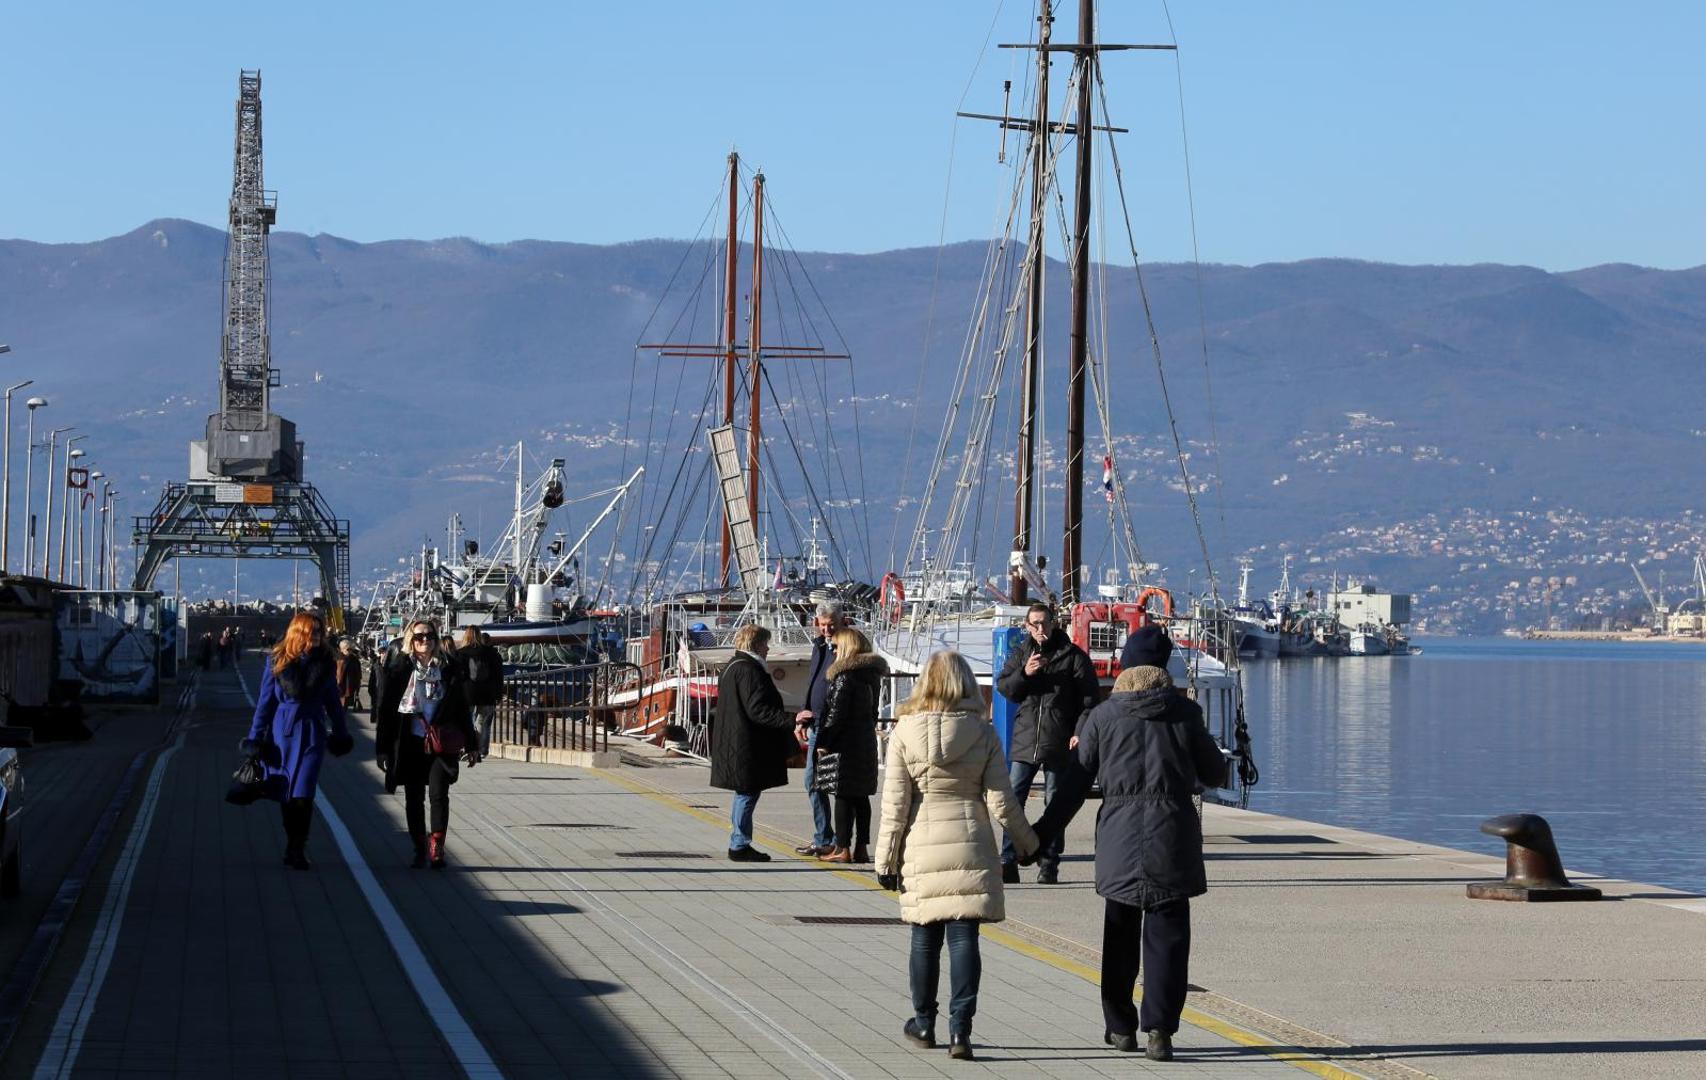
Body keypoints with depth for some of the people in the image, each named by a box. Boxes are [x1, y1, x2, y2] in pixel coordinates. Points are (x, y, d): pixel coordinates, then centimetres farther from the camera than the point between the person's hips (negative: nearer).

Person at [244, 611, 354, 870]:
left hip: (312, 734, 0)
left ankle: (297, 849, -4)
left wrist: (341, 732, 19)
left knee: (303, 795, -10)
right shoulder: (277, 662, -2)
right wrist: (255, 739, 1)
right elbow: (264, 701, 2)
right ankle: (293, 846, 22)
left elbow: (333, 701, 13)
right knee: (286, 794, 8)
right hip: (282, 732, 0)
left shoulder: (324, 663, 2)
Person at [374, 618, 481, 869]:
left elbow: (461, 708, 11)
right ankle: (420, 850, 16)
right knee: (414, 799, 6)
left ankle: (437, 847, -5)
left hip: (441, 744, 0)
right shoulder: (398, 668, 1)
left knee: (439, 794, -12)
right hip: (410, 743, 0)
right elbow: (384, 709, 1)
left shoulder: (448, 667, 5)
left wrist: (471, 745, 11)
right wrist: (383, 749, -3)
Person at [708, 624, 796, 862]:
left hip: (734, 742, 11)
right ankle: (740, 845, 0)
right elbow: (757, 710, -24)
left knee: (745, 794, 16)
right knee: (748, 793, -4)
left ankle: (739, 844, 21)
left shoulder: (732, 667, 17)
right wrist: (790, 721, -26)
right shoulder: (749, 670, -17)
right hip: (747, 744, -11)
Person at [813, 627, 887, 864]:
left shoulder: (845, 676, -14)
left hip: (846, 744, -8)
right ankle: (861, 847, 12)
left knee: (843, 795, -4)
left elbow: (836, 713, -16)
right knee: (861, 796, 11)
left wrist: (824, 742, -10)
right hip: (867, 742, 8)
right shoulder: (871, 675, 11)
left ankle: (842, 848, -4)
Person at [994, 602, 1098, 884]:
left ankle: (1049, 863, 10)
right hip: (1025, 740, 2)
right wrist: (1024, 673, -14)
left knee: (1055, 804, 4)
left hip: (1058, 743, -2)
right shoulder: (1021, 654, 10)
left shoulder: (1073, 655, 0)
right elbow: (1003, 687, 4)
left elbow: (1090, 696, 0)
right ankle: (1008, 861, 0)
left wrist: (1080, 732, -9)